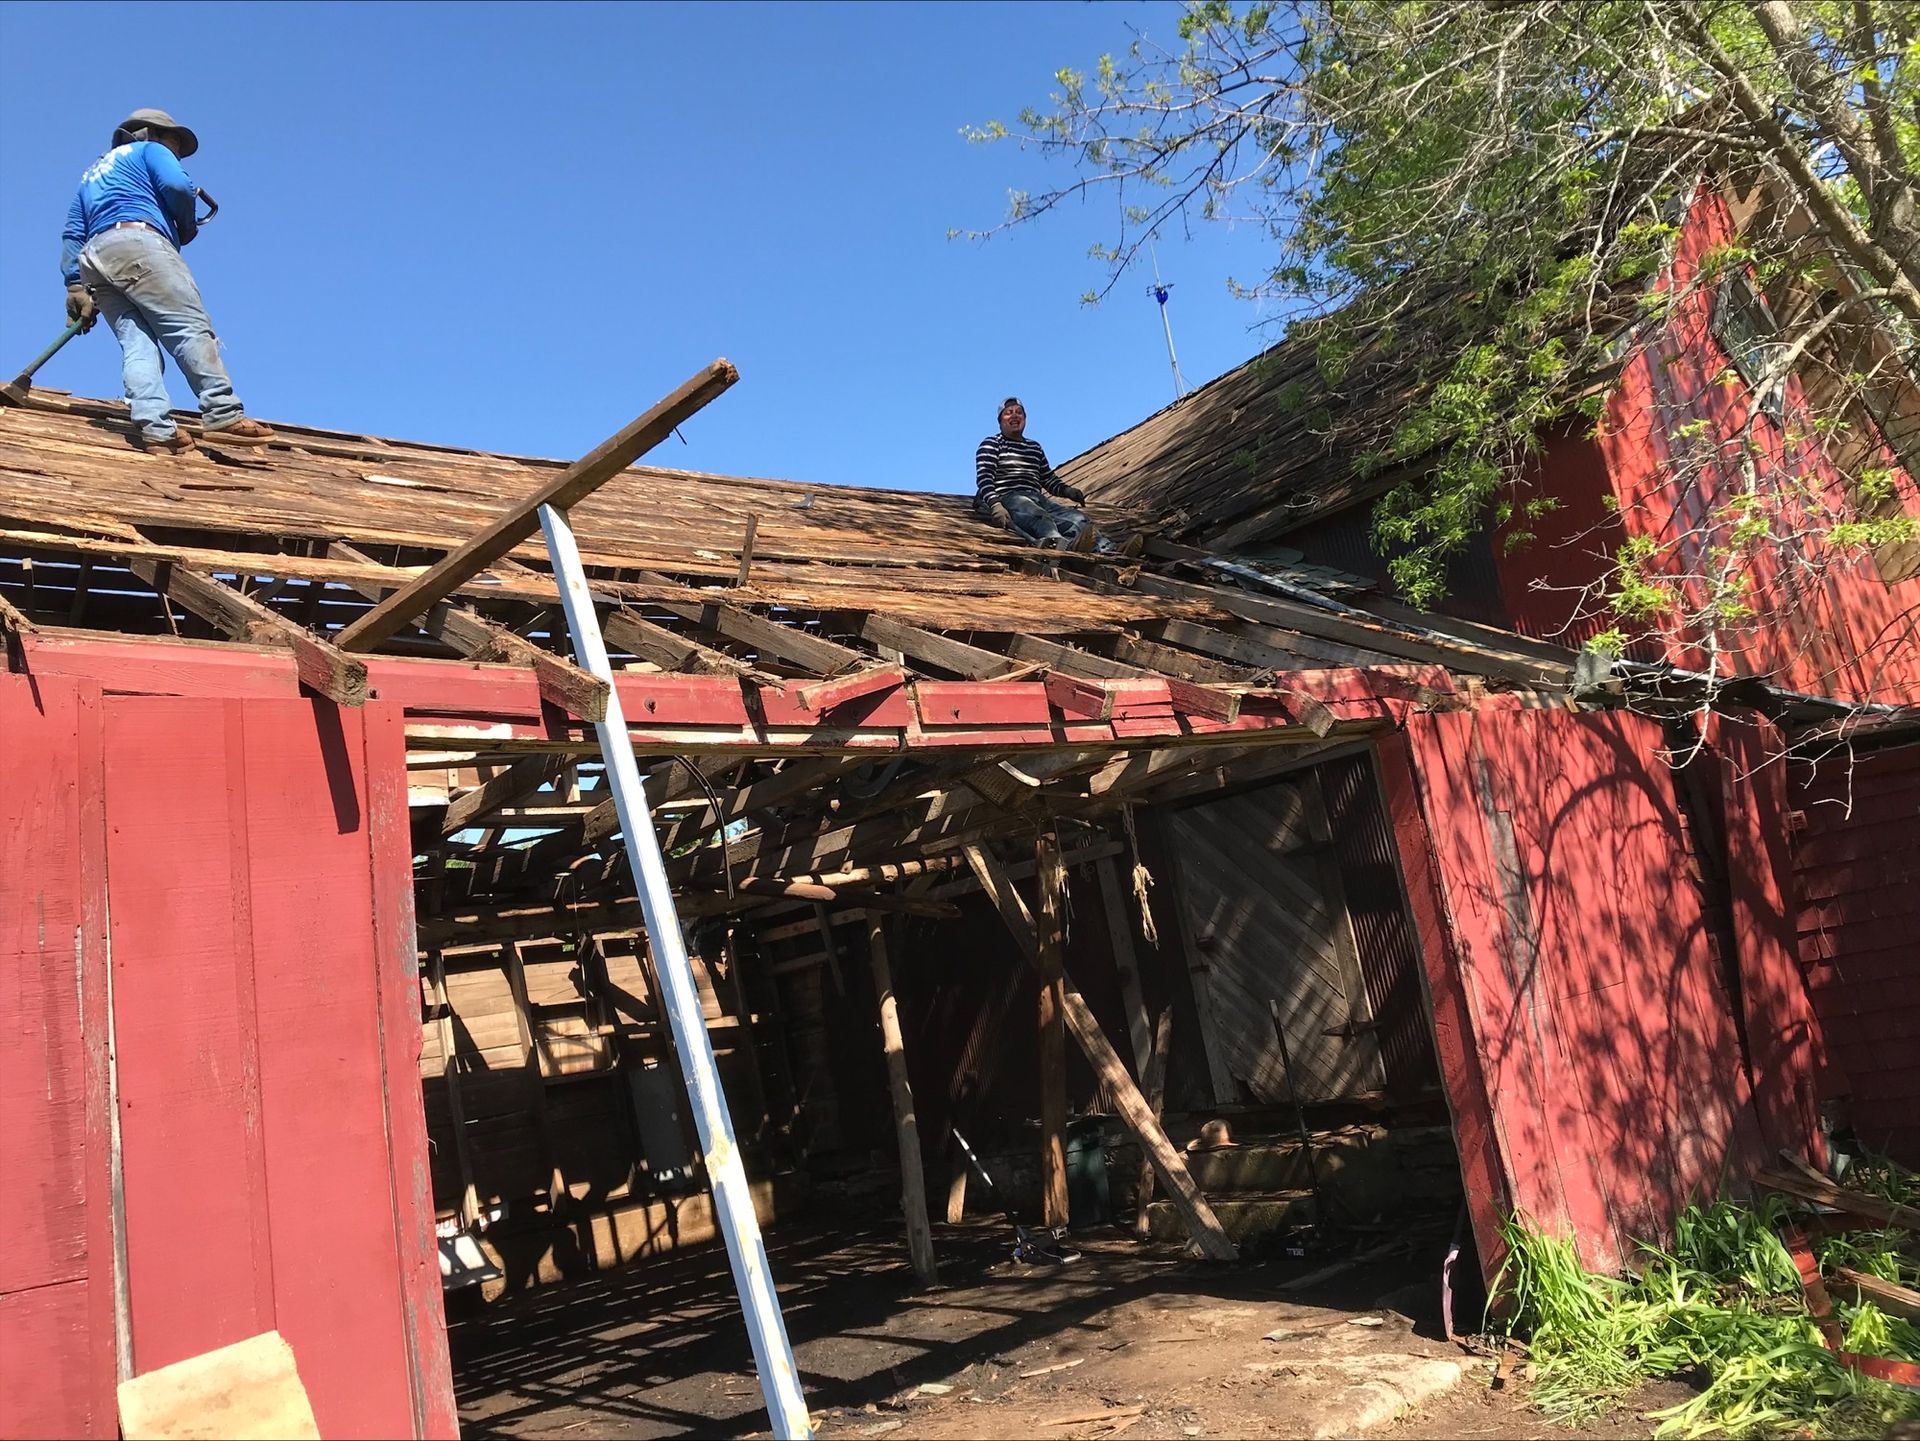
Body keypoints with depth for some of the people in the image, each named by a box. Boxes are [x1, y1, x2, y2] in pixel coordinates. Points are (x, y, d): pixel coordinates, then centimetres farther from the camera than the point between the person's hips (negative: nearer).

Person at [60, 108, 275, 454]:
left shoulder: (92, 173, 38)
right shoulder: (150, 149, 19)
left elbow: (72, 234, 25)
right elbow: (177, 186, -5)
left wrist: (75, 287, 16)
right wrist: (188, 225, 13)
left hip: (93, 259, 7)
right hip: (139, 243, -7)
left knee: (137, 345, -8)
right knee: (192, 328, -15)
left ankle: (156, 429, -27)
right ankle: (223, 414, -31)